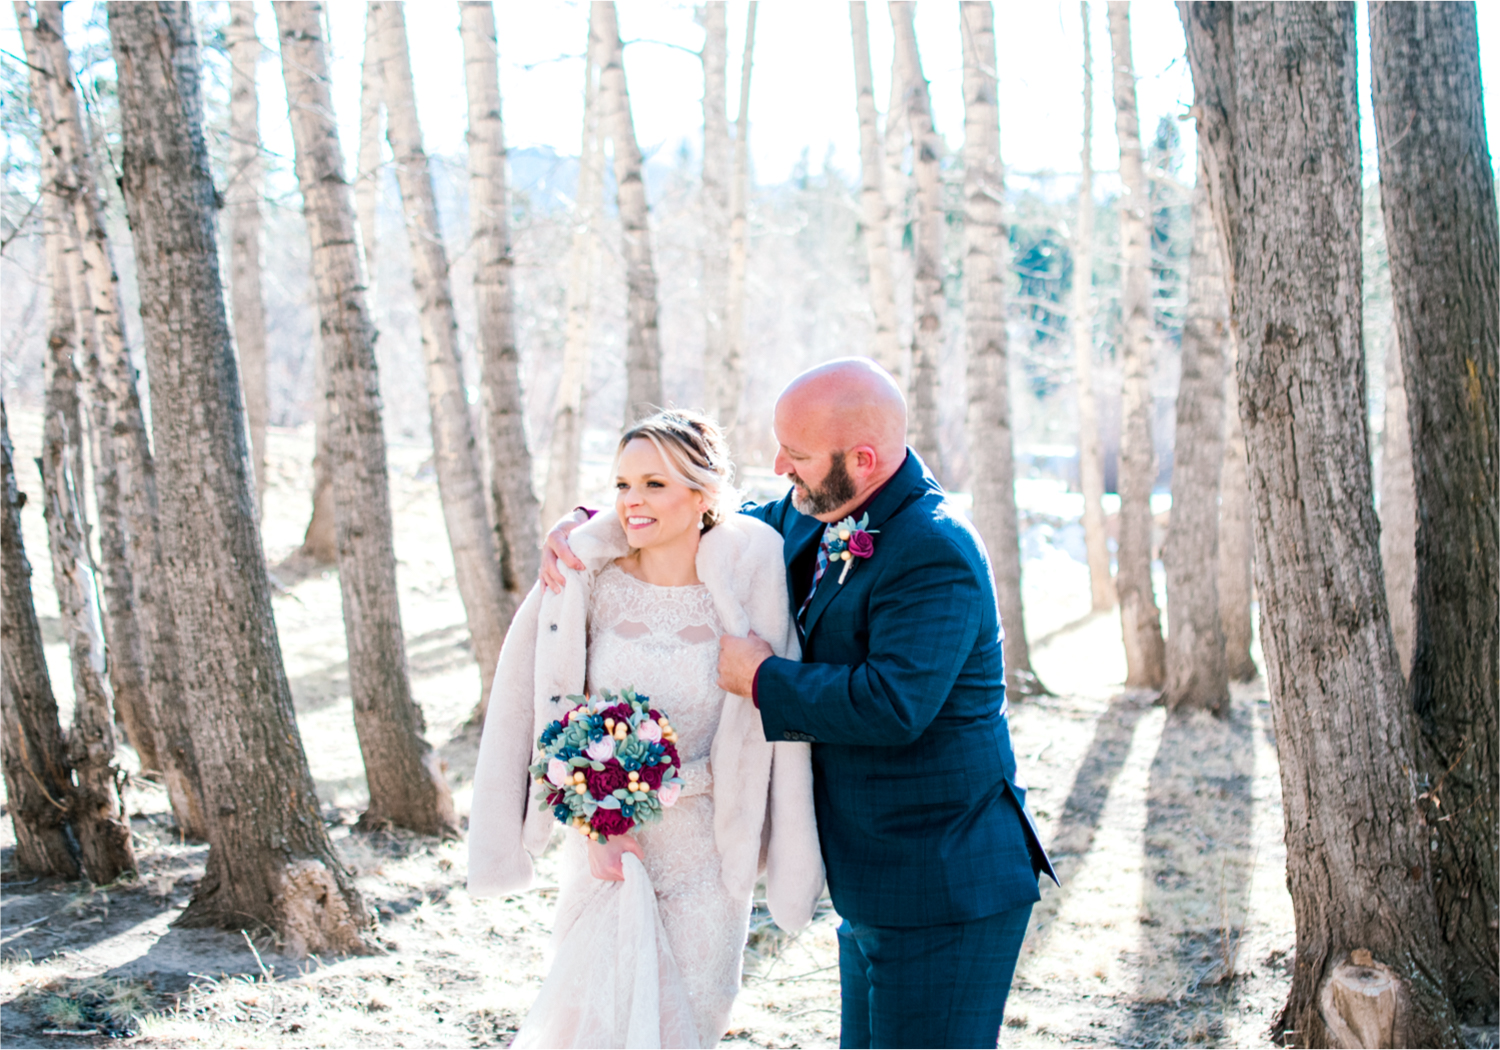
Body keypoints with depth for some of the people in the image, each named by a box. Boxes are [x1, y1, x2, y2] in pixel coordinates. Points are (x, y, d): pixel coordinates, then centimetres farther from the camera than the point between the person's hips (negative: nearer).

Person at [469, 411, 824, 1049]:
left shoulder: (745, 594, -10)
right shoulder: (585, 583, -8)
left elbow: (768, 723, -5)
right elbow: (558, 713, -1)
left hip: (703, 855, 0)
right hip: (605, 847, 0)